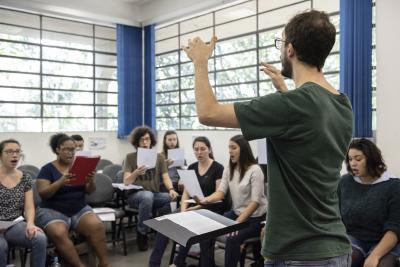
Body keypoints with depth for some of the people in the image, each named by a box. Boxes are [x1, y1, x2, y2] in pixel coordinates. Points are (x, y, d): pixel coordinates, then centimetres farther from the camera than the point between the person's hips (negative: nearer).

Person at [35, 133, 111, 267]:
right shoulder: (47, 169, 0)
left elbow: (90, 191, 6)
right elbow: (43, 194, -11)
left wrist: (91, 181, -17)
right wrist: (60, 182, -27)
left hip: (80, 209, 3)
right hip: (53, 210, -2)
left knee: (98, 227, -27)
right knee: (59, 234, -34)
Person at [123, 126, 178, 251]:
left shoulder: (159, 157, 8)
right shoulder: (130, 157, 0)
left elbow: (165, 177, 0)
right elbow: (126, 182, -8)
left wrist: (171, 189, -22)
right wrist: (136, 173, -29)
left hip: (155, 196, 3)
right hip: (135, 195, -2)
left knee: (170, 197, -30)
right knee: (147, 195, -38)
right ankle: (141, 234, -16)